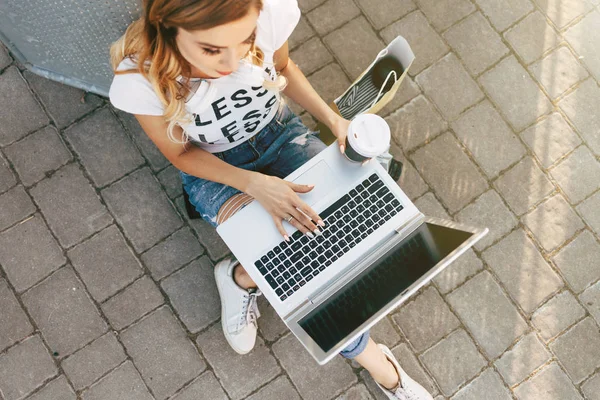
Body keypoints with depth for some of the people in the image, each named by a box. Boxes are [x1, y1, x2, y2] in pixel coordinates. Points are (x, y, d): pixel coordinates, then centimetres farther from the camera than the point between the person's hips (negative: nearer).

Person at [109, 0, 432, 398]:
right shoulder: (140, 79, -33)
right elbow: (182, 154, -14)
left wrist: (333, 119, -16)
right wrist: (255, 184, -29)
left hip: (280, 131, 3)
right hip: (216, 168, -2)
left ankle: (245, 275, 3)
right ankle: (373, 360, 4)